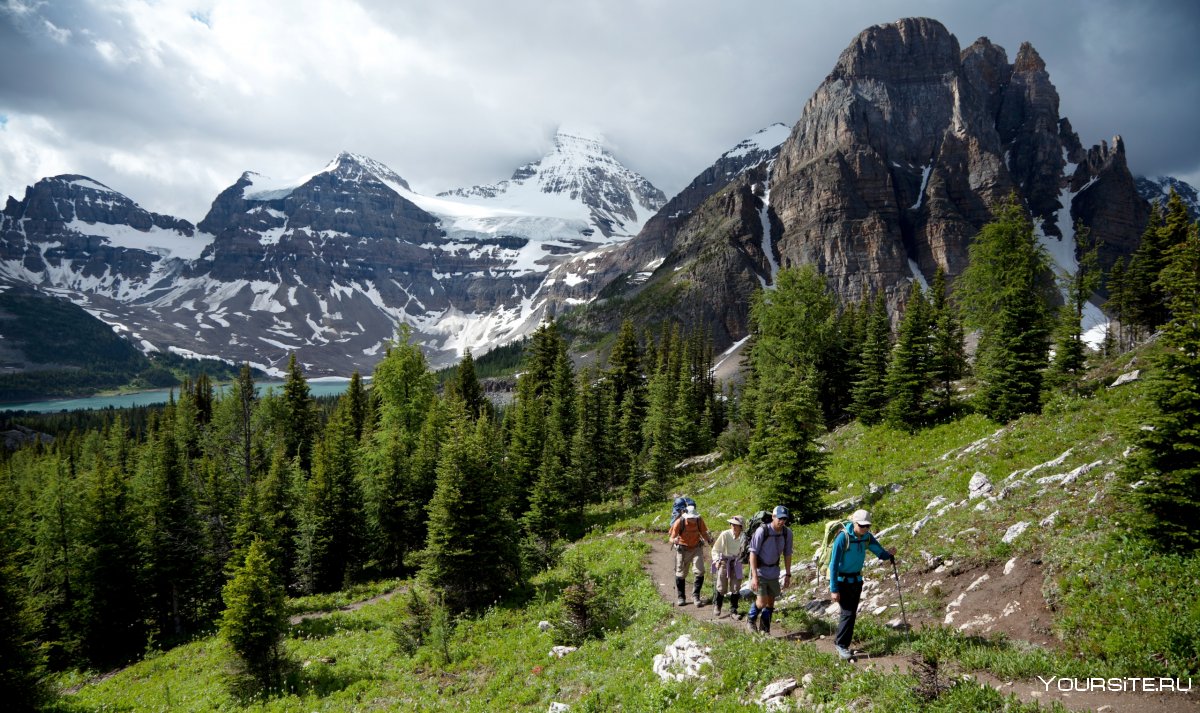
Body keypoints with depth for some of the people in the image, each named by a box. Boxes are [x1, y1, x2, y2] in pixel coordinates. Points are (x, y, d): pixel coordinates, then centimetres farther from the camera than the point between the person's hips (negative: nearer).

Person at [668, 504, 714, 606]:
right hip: (683, 549, -1)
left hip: (696, 548, 1)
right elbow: (671, 538, -20)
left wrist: (709, 540, -18)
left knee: (699, 572, -9)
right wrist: (674, 540, -43)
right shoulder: (679, 522, -24)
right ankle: (680, 597, 23)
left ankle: (695, 596, 6)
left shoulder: (699, 520, -17)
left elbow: (704, 533, 1)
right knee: (681, 574, 6)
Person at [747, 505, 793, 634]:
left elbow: (787, 554, 4)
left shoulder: (787, 532, -9)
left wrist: (788, 575, 6)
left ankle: (765, 630, 26)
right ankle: (751, 619, 18)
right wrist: (754, 576, -22)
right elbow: (753, 553, -18)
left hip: (774, 572, 5)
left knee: (771, 602, 10)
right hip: (759, 571, -5)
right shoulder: (762, 531, -22)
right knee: (762, 601, -12)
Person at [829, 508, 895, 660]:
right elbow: (834, 564, -20)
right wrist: (834, 589, -20)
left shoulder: (867, 537, -6)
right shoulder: (843, 538, -23)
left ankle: (841, 642, 23)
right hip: (842, 580, -6)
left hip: (857, 579, 6)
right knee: (848, 613, -11)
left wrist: (888, 555, -21)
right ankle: (841, 644, 3)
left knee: (851, 613, 10)